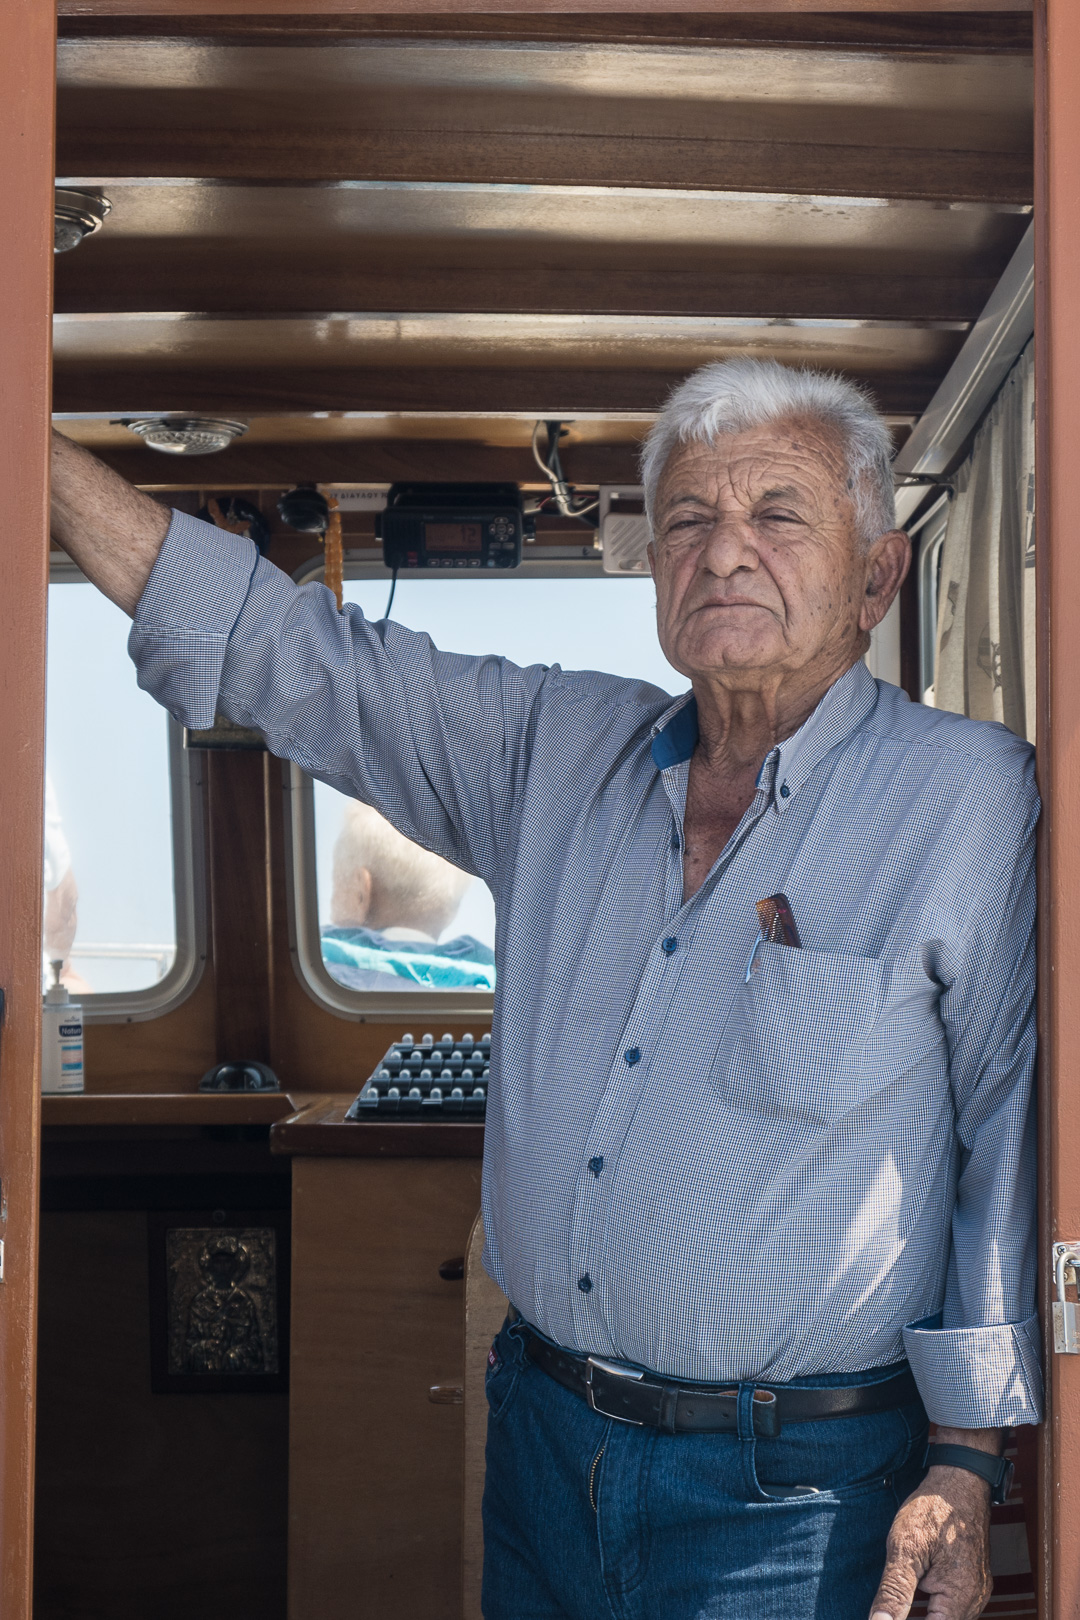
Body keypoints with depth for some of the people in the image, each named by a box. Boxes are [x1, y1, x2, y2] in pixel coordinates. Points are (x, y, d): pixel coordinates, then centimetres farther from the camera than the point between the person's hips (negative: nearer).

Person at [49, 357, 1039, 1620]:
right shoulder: (558, 751, 4)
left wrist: (969, 1467, -9)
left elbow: (1016, 1145, -8)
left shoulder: (977, 800, -9)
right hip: (543, 1445, 5)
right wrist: (39, 453, -1)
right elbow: (289, 656, 5)